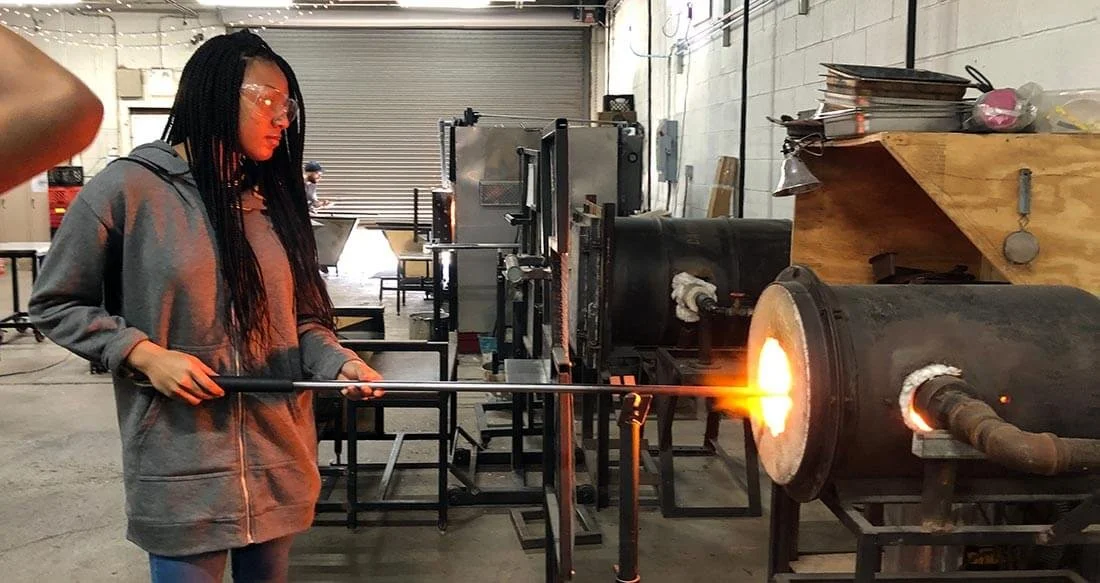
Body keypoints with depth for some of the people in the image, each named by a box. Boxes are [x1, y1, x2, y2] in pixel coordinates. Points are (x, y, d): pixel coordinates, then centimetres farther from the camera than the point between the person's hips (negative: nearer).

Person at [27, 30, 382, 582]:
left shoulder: (273, 199, 9)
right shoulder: (129, 189, -8)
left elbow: (303, 316, 11)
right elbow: (55, 303, -1)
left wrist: (340, 364, -9)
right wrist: (145, 355, -15)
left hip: (280, 456, 5)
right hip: (182, 463, -5)